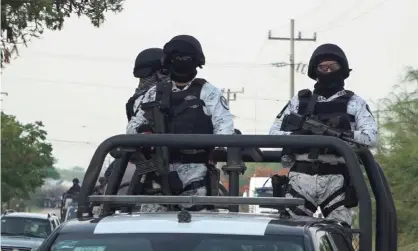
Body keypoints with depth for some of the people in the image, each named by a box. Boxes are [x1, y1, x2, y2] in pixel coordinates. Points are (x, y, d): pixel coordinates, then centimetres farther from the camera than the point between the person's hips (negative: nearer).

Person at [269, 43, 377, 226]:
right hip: (301, 178, 1)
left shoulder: (355, 103, 11)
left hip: (336, 180, -1)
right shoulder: (299, 101, 16)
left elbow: (371, 136, -1)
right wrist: (300, 136, -10)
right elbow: (274, 133, 11)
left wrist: (343, 135, -20)